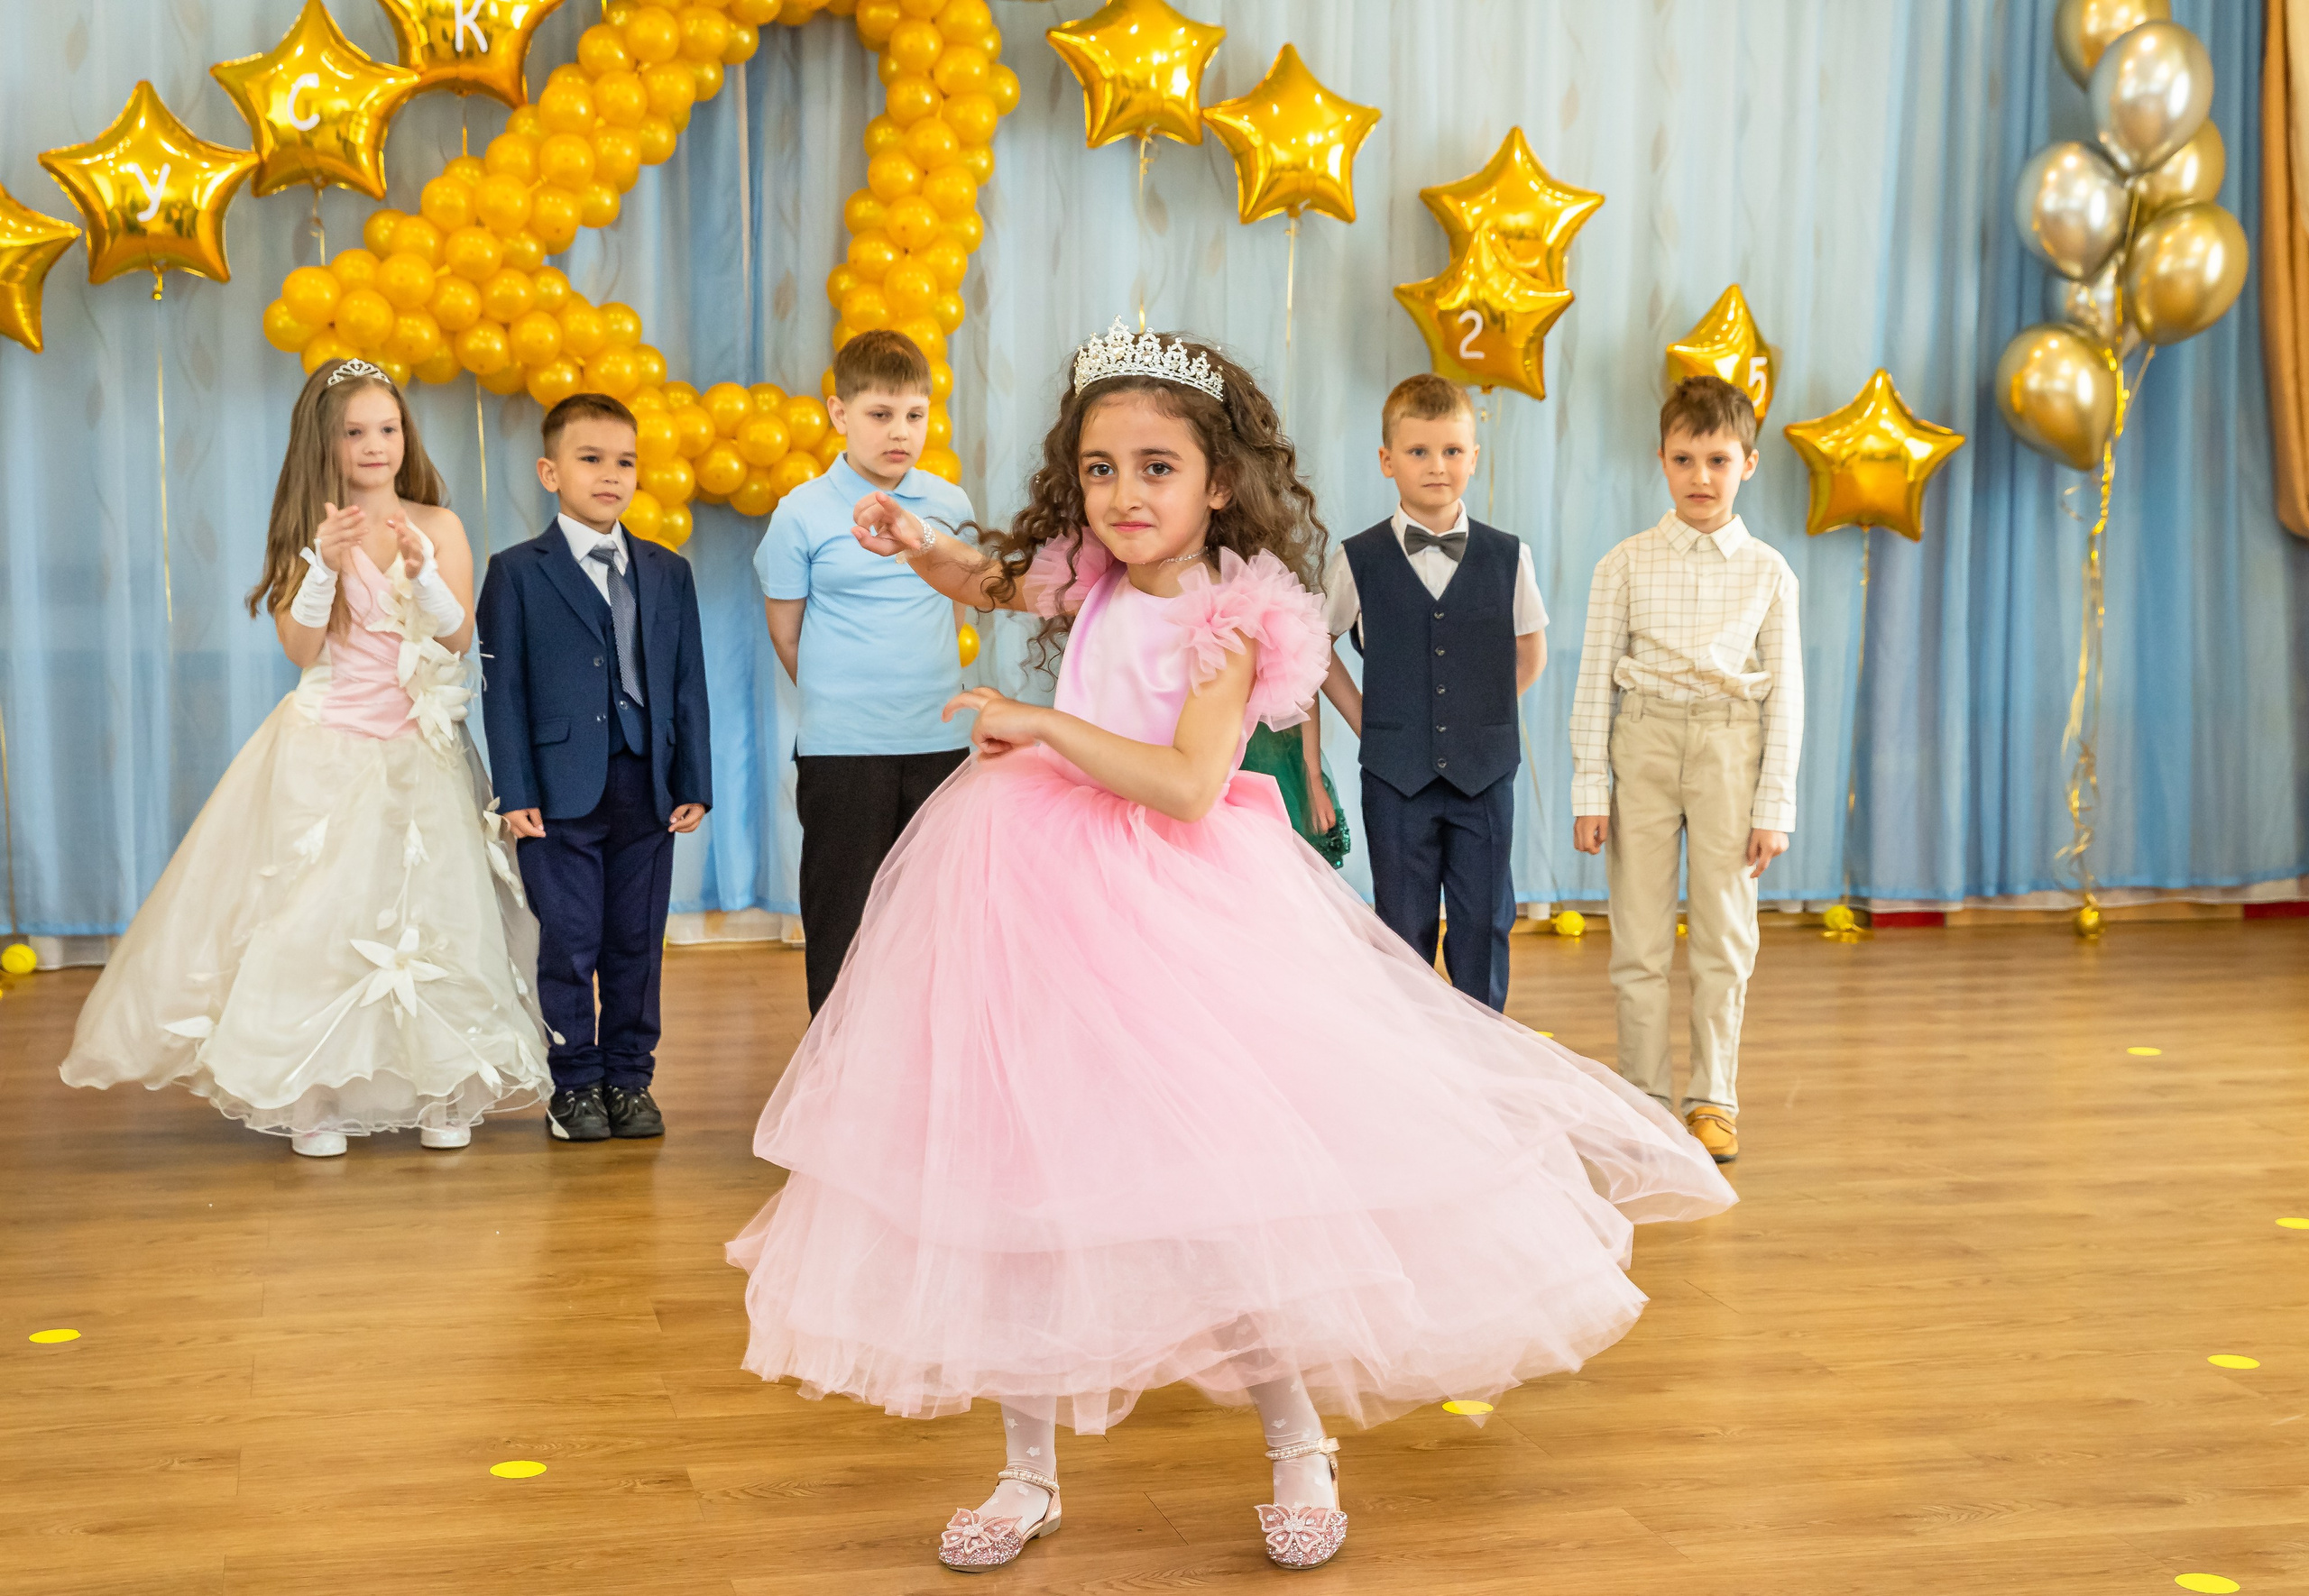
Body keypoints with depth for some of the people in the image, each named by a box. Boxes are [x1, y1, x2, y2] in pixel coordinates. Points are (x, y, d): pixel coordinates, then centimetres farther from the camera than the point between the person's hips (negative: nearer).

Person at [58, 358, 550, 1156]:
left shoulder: (438, 526, 1)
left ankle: (441, 1090, 10)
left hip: (418, 752, 0)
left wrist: (422, 572, -22)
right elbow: (301, 647, -7)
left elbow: (458, 639, -6)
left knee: (428, 909, -1)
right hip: (326, 752, 0)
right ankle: (313, 1096, 6)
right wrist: (325, 563, -20)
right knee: (319, 913, -3)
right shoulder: (309, 530, 2)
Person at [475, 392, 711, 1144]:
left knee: (638, 942, 8)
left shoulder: (668, 572, 12)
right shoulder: (518, 572, 2)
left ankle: (629, 1078, 19)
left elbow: (687, 685, 11)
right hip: (562, 791, -3)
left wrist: (694, 784, 5)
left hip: (646, 790, 3)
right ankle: (576, 1087, 12)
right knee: (569, 945, 1)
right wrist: (515, 791, -9)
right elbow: (503, 688, -2)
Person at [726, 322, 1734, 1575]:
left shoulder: (1230, 619, -13)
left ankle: (1298, 1454, 15)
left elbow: (1188, 784, -24)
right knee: (1012, 1181, 7)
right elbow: (989, 583, 26)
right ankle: (1027, 1473, 21)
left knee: (1218, 1182, -8)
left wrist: (1039, 724, -21)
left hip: (1169, 915, -6)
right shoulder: (1089, 579, 5)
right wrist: (920, 548, 6)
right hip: (1036, 902, 6)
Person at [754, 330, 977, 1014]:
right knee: (841, 913, 3)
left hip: (940, 739, 3)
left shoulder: (951, 504, 5)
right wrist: (836, 700, 8)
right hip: (840, 749, -3)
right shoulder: (804, 513, -5)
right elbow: (785, 630, 3)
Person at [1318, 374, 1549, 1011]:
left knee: (1484, 924, 6)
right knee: (1404, 931, 6)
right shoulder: (1358, 560, -2)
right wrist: (1368, 721, 5)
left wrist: (1481, 718, 9)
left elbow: (1530, 655, 14)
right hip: (1395, 778, -1)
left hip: (1484, 774, 1)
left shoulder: (1507, 558, 1)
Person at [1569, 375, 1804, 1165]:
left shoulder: (1767, 572, 5)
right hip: (1644, 742, 0)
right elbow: (1595, 680, 4)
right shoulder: (1626, 564, 4)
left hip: (1730, 748, 0)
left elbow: (1786, 694, 5)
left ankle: (1713, 1098, 17)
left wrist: (1773, 805, 0)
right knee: (1638, 937, 3)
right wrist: (1590, 790, -1)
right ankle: (1645, 1096, 15)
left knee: (1724, 935, 5)